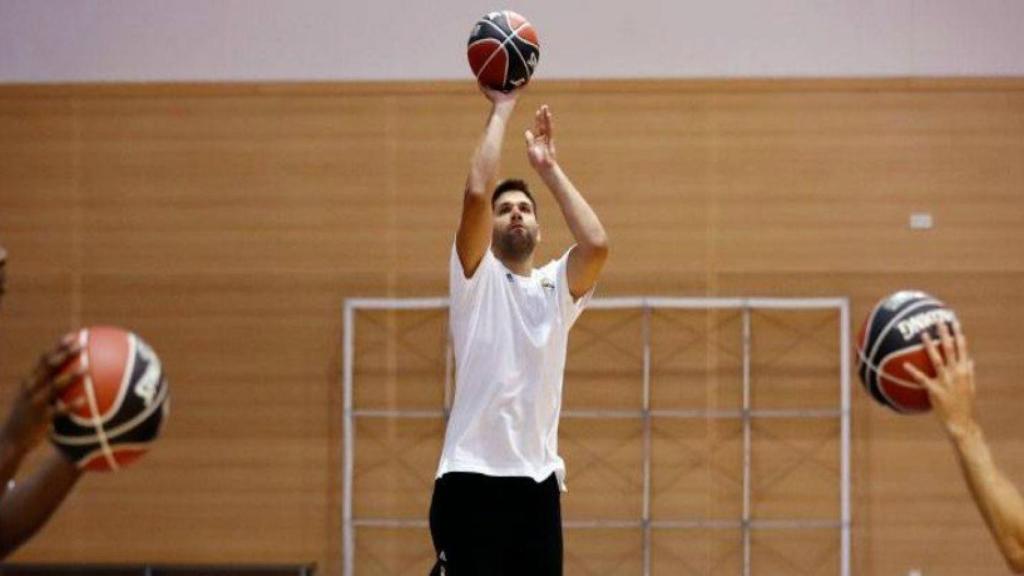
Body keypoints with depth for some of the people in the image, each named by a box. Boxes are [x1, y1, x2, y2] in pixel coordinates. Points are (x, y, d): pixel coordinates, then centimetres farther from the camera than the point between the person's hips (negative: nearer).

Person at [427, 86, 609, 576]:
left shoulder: (557, 287, 13)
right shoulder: (477, 277, 3)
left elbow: (596, 244, -8)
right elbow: (476, 194, -12)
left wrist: (549, 168, 0)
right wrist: (500, 112, -2)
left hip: (538, 482, 4)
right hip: (471, 479, -4)